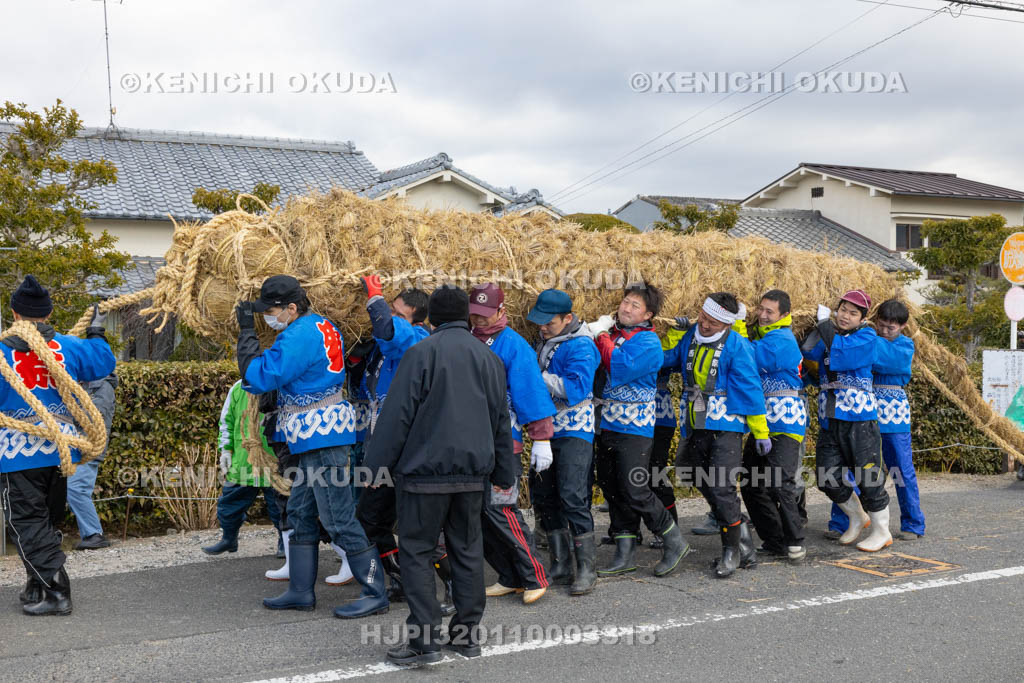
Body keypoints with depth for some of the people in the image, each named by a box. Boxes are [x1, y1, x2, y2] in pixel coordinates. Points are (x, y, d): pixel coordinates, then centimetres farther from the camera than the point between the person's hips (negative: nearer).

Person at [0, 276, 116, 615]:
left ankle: (55, 590, -8)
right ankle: (39, 586, 25)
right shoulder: (68, 347, 2)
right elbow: (103, 362, 18)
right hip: (61, 449, 5)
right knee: (46, 520, 18)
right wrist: (97, 331, 33)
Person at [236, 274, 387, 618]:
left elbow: (258, 376, -17)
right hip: (318, 436, 11)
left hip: (323, 437, -11)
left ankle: (375, 593, -2)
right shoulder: (321, 326, 14)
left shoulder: (299, 336, -18)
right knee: (300, 512, 16)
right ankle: (300, 590, 23)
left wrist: (246, 331, -8)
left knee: (338, 518, -7)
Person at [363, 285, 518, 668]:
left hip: (425, 471, -5)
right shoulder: (488, 358, 11)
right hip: (474, 474, 6)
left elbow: (397, 415, -11)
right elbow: (501, 421, 17)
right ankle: (467, 633, 18)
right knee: (467, 550, 13)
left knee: (416, 552, 2)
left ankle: (425, 639, -1)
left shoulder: (422, 353, -8)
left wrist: (376, 464, -4)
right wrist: (505, 474, 26)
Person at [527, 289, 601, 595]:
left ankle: (586, 568, -2)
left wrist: (538, 375, -23)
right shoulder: (545, 342, 13)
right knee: (542, 494, 9)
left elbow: (576, 389, -25)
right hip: (547, 429, 9)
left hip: (574, 433, -9)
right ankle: (561, 565, 19)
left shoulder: (580, 346, -13)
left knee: (572, 496, -13)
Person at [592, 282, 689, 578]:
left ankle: (675, 543, 12)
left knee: (635, 491, -8)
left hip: (634, 428, -7)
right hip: (606, 425, 7)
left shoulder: (648, 342, -10)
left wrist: (601, 336, -12)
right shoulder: (611, 332, 11)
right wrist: (589, 334, -2)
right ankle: (625, 556, 20)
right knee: (612, 489, 10)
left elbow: (620, 368, -23)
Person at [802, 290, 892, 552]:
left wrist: (825, 323, -13)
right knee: (828, 479, 7)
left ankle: (881, 532, 16)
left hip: (858, 417, -5)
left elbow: (841, 353, -20)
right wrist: (817, 326, -17)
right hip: (829, 418, 5)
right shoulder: (826, 334, 12)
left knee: (868, 477, 0)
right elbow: (810, 353, -7)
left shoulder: (866, 337, -3)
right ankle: (857, 518, 31)